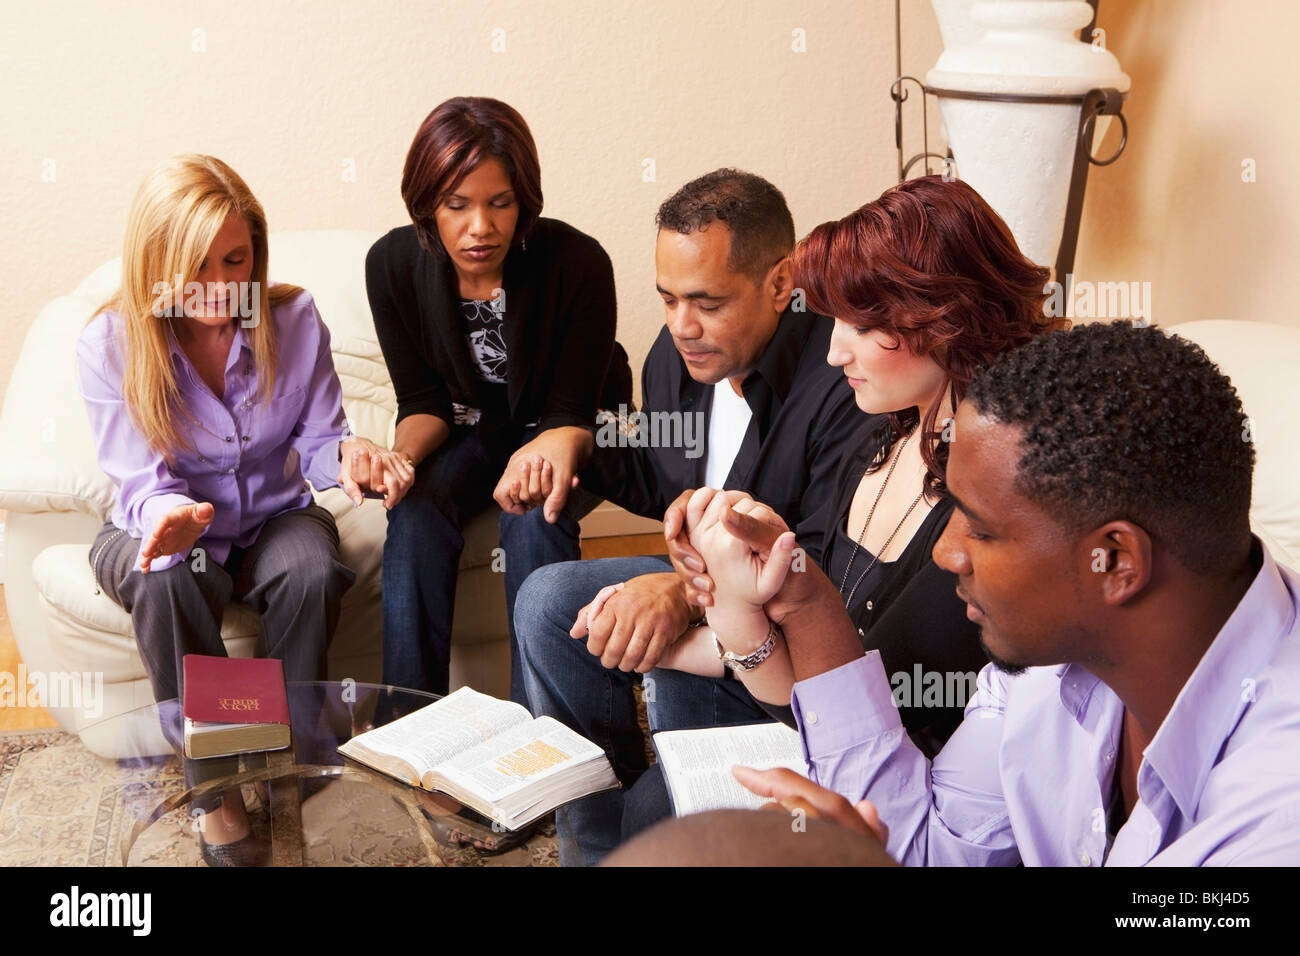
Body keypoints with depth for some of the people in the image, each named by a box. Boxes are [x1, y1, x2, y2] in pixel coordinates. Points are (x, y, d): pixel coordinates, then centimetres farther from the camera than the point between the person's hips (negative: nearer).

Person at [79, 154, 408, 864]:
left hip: (271, 518, 2)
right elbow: (143, 480, -18)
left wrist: (348, 455, -32)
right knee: (168, 579, -37)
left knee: (312, 567, -34)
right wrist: (169, 513, -44)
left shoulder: (294, 320, -11)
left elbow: (315, 439, -6)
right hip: (160, 526, -1)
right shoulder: (108, 345, -17)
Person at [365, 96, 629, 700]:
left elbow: (570, 412, -20)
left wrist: (547, 459, -45)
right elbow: (423, 401, -7)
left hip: (558, 429, -2)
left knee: (533, 517, -34)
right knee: (415, 510, -29)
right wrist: (402, 455, -31)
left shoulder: (578, 263, -26)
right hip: (469, 427, 3)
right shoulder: (394, 264, -17)